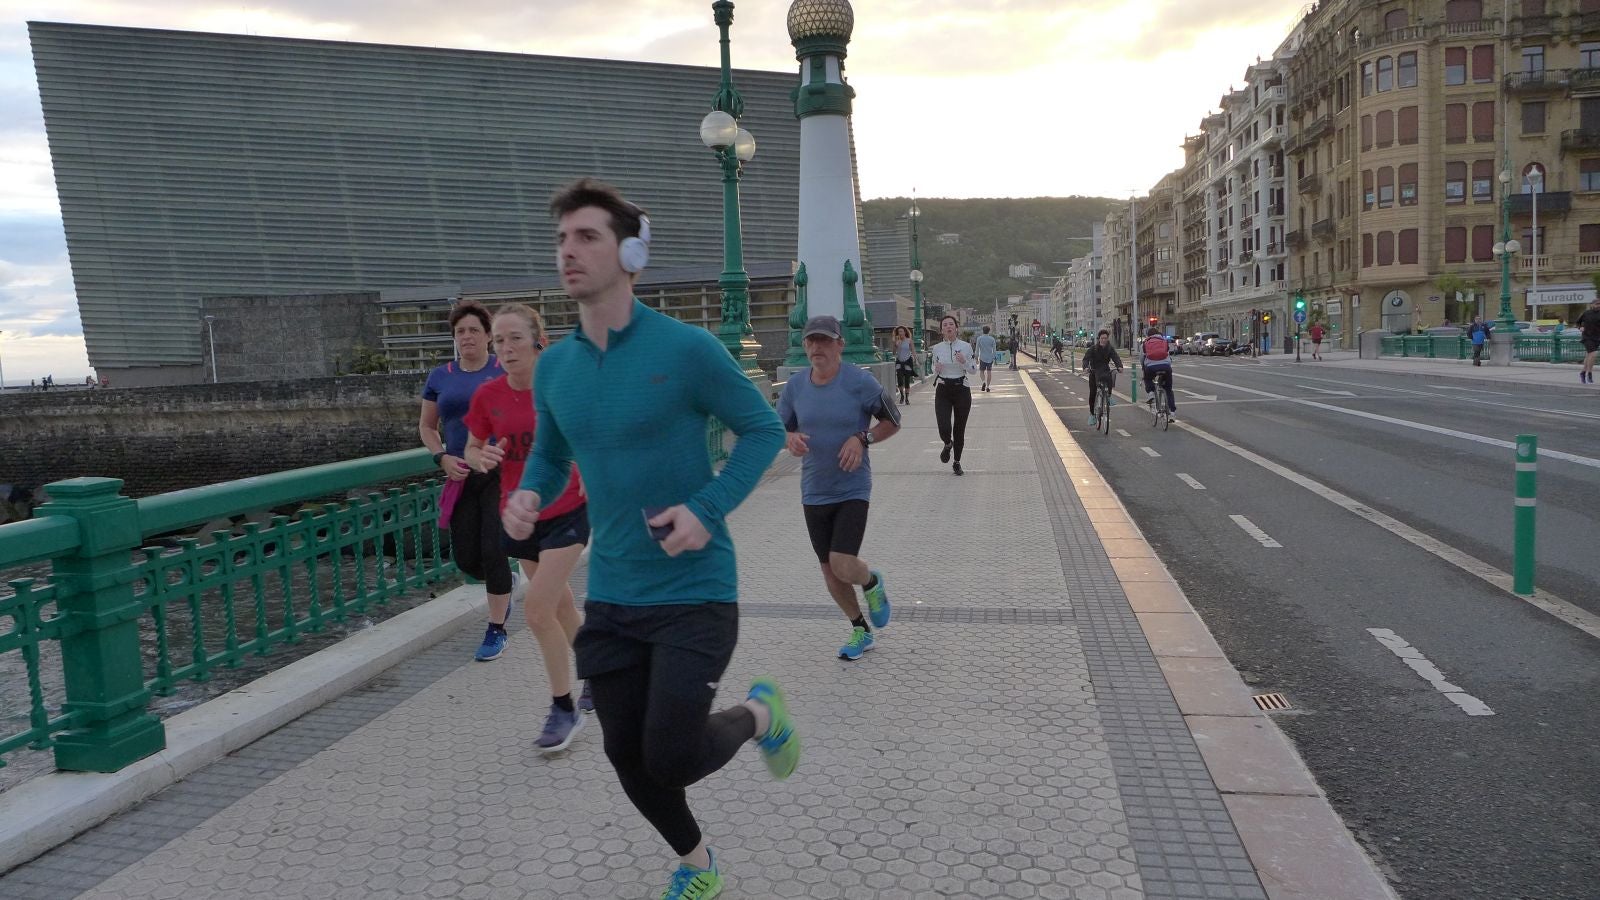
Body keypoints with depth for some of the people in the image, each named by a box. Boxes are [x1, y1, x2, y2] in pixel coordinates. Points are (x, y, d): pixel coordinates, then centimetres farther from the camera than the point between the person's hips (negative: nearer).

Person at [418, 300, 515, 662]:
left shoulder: (505, 371, -1)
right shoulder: (440, 377, 8)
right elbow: (426, 426, 16)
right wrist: (442, 458, -1)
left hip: (500, 475, -4)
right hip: (461, 478, 4)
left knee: (493, 551, -7)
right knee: (465, 558, 5)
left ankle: (496, 631, 9)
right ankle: (503, 583, 39)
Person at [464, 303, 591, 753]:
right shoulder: (488, 396, -5)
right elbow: (472, 449, 8)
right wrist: (482, 458, -15)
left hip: (566, 511, -5)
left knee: (537, 610, -12)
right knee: (560, 606, 16)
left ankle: (564, 709, 6)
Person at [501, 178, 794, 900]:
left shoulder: (685, 348, -14)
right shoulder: (555, 367, 2)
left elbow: (764, 429, -5)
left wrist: (709, 509, -18)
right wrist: (528, 496, -6)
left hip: (694, 591, -5)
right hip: (611, 596, 6)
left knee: (672, 757, -10)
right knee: (628, 757, 13)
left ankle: (759, 713, 25)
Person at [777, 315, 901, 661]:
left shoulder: (860, 382, -11)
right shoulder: (795, 385, 0)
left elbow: (892, 421, 0)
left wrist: (862, 438, -17)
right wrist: (790, 438, -13)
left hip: (852, 490, -4)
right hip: (814, 493, 4)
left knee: (842, 565, -17)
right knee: (830, 571, 11)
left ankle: (872, 582, 22)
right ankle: (860, 631, 33)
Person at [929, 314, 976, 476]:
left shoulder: (966, 346, -3)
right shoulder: (937, 348, 1)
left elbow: (974, 370, 3)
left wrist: (964, 361, -16)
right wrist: (936, 370, -10)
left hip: (962, 390, 0)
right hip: (943, 391, 0)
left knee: (959, 429, 6)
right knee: (944, 429, -13)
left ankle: (957, 462, 26)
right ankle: (948, 444, 25)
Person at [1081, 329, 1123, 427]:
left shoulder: (1110, 349, -2)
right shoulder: (1093, 349, -7)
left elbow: (1116, 358, -16)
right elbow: (1086, 358, -18)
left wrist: (1119, 366, -37)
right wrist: (1086, 367, -39)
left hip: (1105, 371, 2)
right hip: (1094, 372, -1)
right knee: (1092, 394, -5)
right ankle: (1092, 414, 11)